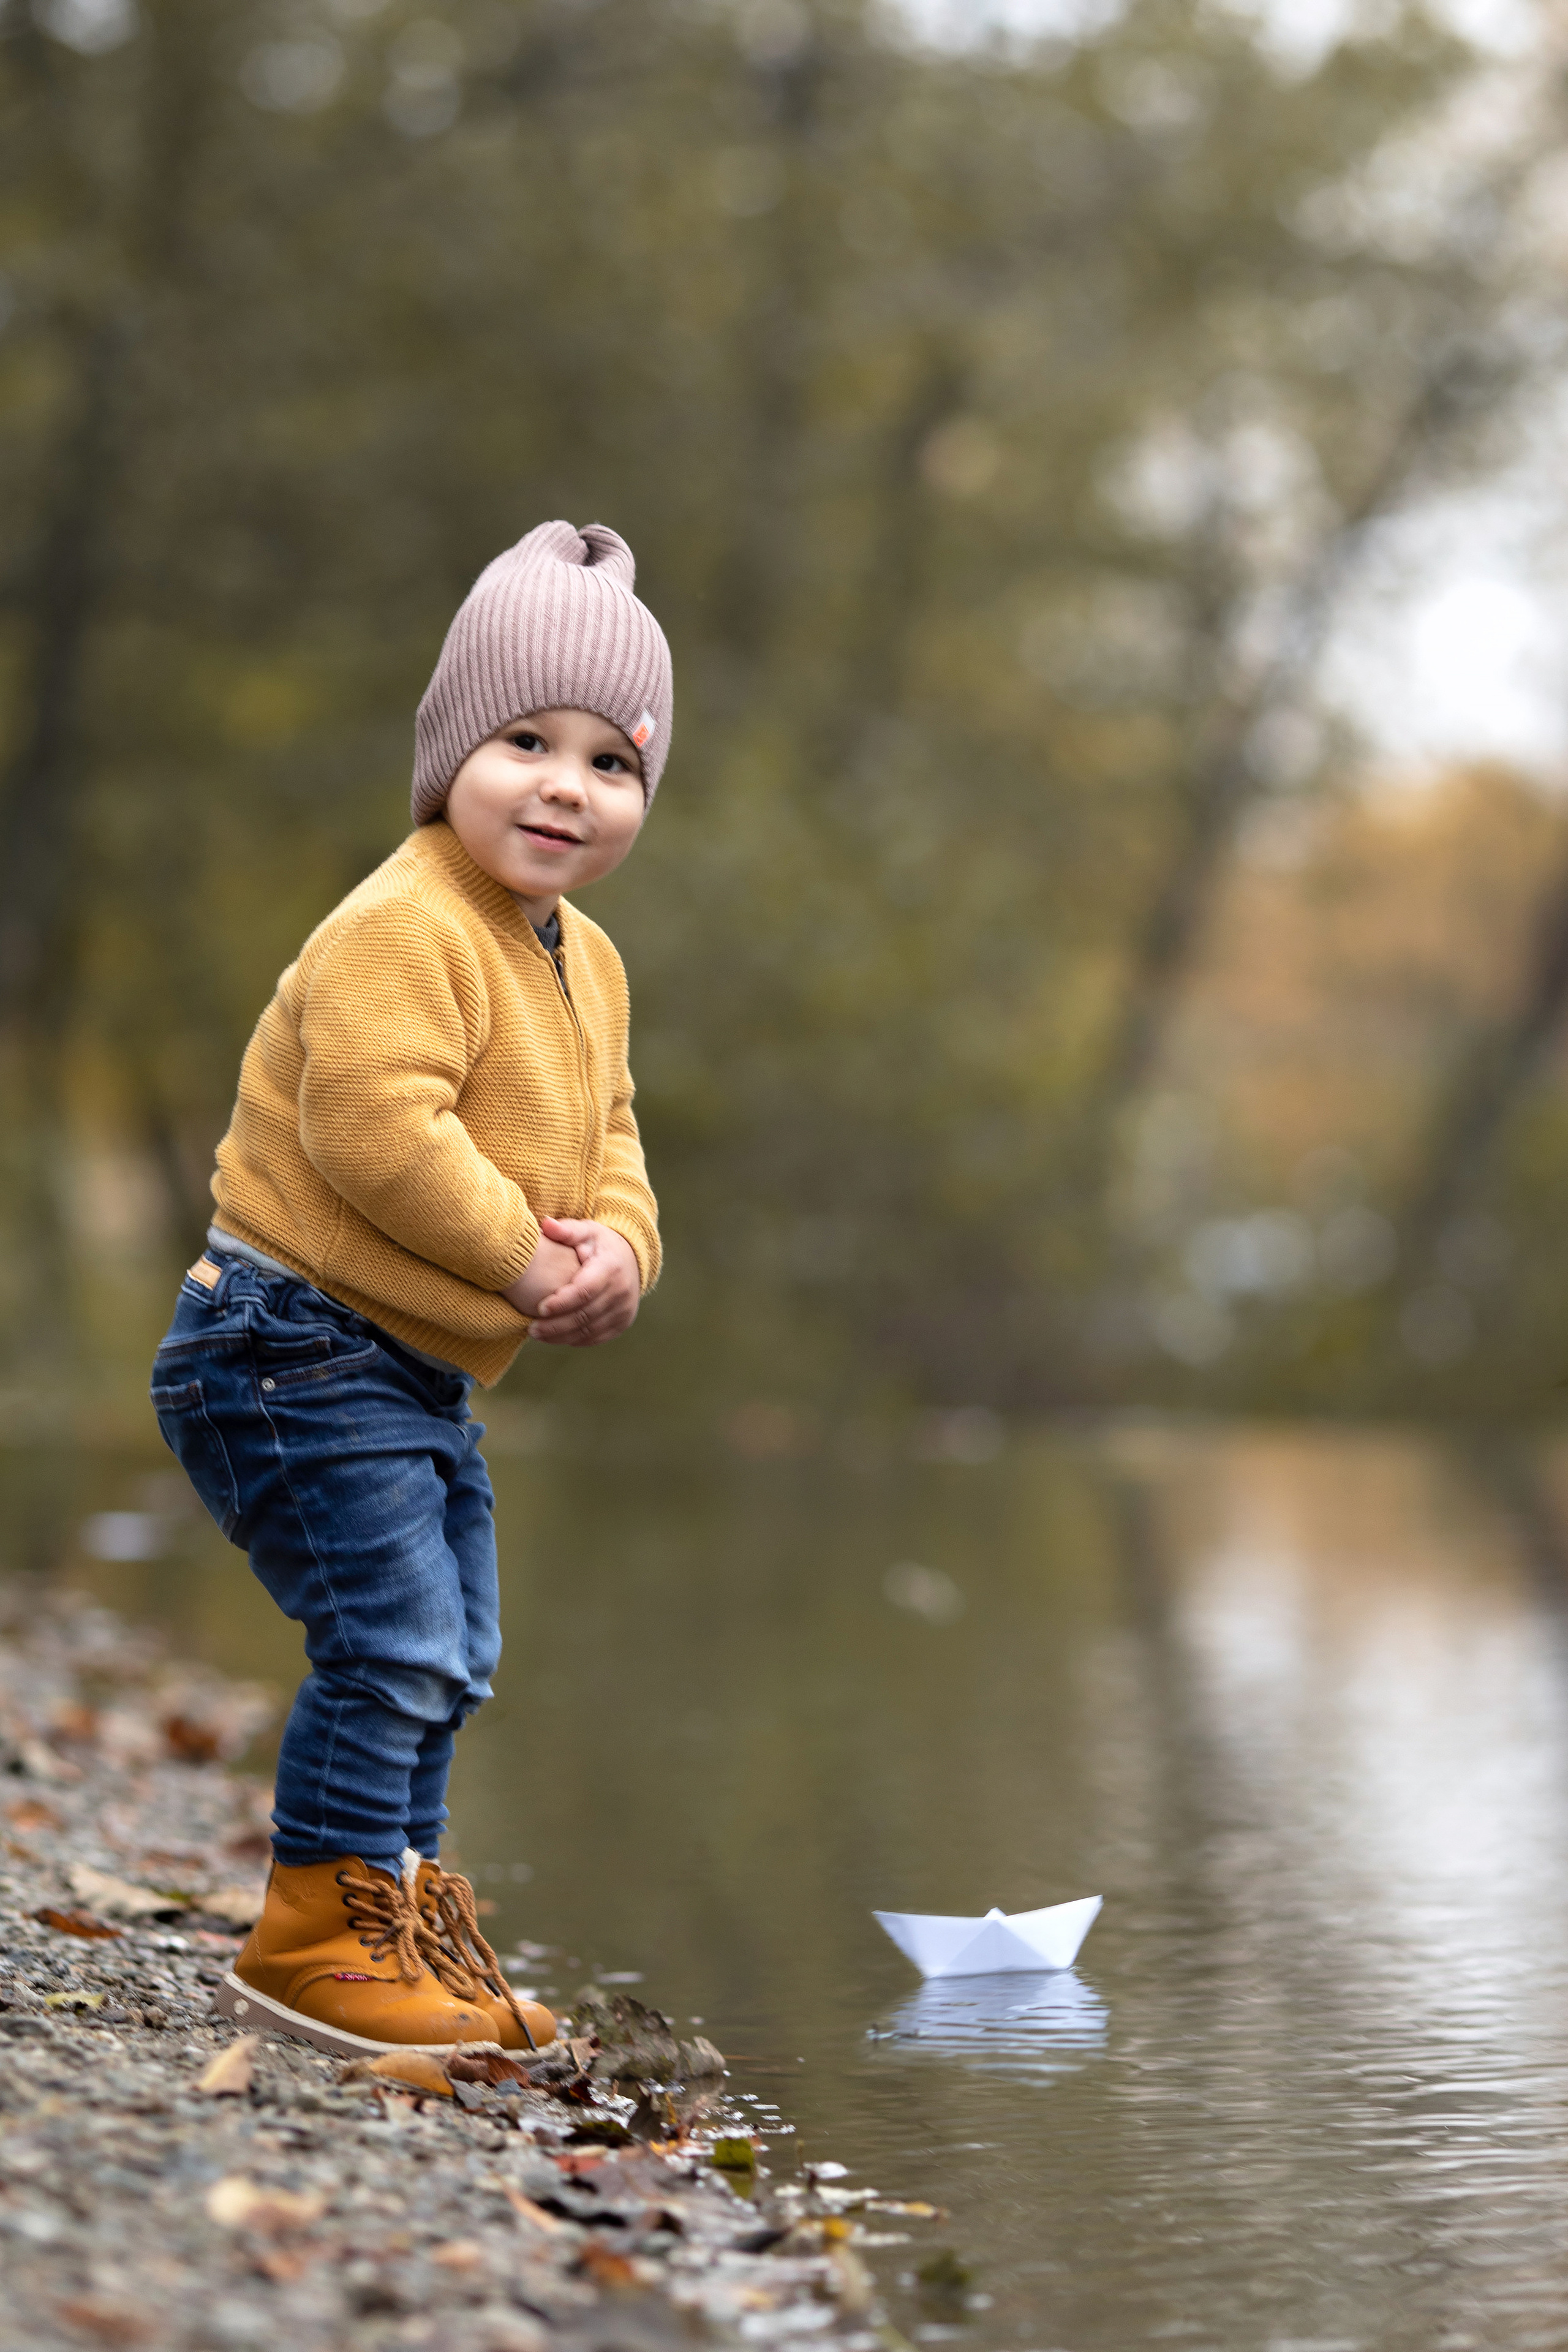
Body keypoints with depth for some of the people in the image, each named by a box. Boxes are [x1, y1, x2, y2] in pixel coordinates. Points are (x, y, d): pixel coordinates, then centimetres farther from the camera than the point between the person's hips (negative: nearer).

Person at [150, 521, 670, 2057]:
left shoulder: (585, 961, 11)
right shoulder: (401, 928, -21)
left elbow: (604, 1140, 17)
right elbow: (373, 1126, -30)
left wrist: (617, 1249, -5)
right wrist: (524, 1256, -23)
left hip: (424, 1378, 10)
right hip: (299, 1346, -10)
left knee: (445, 1665, 15)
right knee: (397, 1642, -15)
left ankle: (394, 1910, 28)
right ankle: (314, 1942, -5)